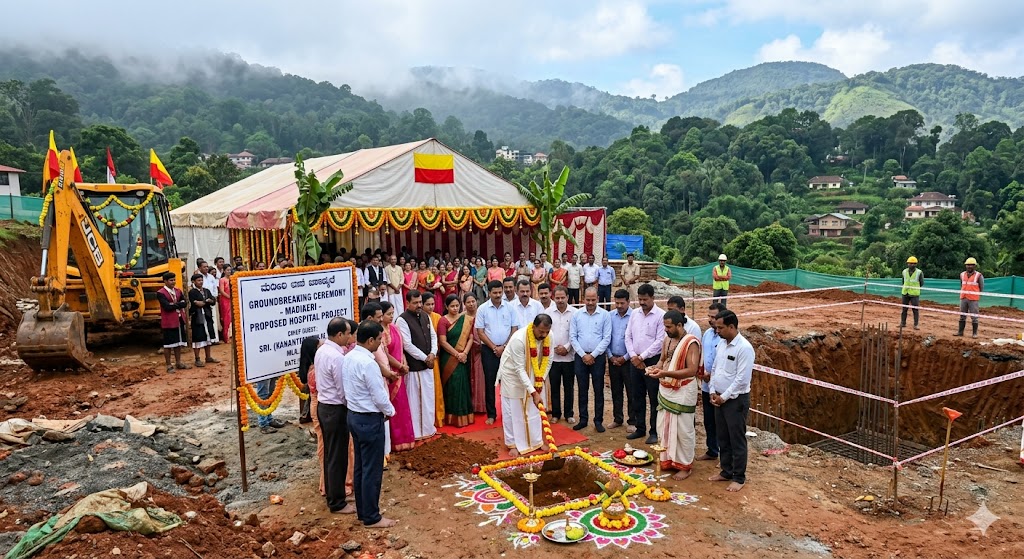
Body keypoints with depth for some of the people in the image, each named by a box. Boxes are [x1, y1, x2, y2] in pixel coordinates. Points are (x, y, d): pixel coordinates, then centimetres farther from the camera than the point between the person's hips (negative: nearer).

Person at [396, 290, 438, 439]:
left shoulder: (426, 316, 9)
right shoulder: (402, 320, -13)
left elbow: (433, 335, 12)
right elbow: (407, 345, -16)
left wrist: (432, 353, -4)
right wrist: (425, 358, -12)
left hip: (428, 364, 7)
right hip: (414, 366, -7)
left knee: (429, 397, 14)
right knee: (415, 399, 1)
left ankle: (428, 427, 28)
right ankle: (416, 431, 13)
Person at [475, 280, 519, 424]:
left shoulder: (509, 307, -1)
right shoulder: (482, 309, -3)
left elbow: (515, 329, 0)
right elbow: (480, 332, -2)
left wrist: (504, 347, -8)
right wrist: (494, 347, -8)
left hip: (507, 349, 1)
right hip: (489, 349, 0)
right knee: (490, 382, 4)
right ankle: (491, 414, 13)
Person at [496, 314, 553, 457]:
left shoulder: (548, 337, -18)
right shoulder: (519, 339, -35)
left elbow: (548, 360, -4)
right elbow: (519, 369, -32)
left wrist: (540, 381, -12)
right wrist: (533, 392, -33)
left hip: (532, 375, 5)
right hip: (512, 374, -5)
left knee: (534, 410, 10)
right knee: (512, 411, 2)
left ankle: (537, 441, 23)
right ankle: (513, 444, 15)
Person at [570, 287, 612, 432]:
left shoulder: (605, 315, -4)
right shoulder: (576, 314, 1)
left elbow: (607, 338, -6)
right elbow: (573, 337, 1)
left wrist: (593, 355, -10)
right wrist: (583, 355, -7)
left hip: (598, 356, -1)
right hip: (581, 356, 2)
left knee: (598, 390, 5)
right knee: (582, 389, 9)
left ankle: (598, 420, 15)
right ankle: (583, 419, 19)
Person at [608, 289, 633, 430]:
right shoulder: (610, 316, 3)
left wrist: (625, 358, -9)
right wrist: (611, 356, 0)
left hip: (628, 360, -4)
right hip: (613, 359, 4)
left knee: (631, 392, 3)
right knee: (615, 391, 14)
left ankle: (632, 421, 14)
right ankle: (617, 419, 25)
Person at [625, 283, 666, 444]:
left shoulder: (661, 315, -10)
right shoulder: (634, 314, 7)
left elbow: (659, 341, -14)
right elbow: (628, 336, 8)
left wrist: (642, 357, -13)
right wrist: (633, 356, -5)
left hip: (652, 361, -5)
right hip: (635, 361, 6)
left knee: (654, 398, 2)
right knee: (638, 396, 13)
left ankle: (654, 432, 12)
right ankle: (640, 428, 24)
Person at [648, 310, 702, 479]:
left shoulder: (691, 343, -18)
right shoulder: (667, 339, 6)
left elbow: (692, 370, -23)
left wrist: (665, 373, -29)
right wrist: (656, 368, -6)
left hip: (683, 393, -8)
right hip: (665, 390, 8)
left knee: (683, 430, 3)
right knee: (664, 427, 15)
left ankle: (685, 466, 17)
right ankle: (668, 460, 30)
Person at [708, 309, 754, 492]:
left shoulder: (744, 348, -19)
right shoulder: (721, 343, 6)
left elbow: (742, 379, -21)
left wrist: (724, 397, -14)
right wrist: (713, 392, 4)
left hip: (736, 400, -8)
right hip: (720, 398, 8)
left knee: (737, 440, 3)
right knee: (723, 438, 16)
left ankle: (739, 477, 15)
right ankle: (726, 471, 29)